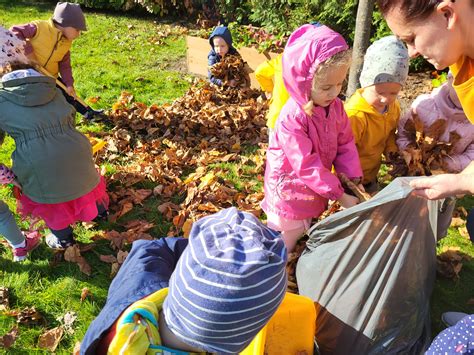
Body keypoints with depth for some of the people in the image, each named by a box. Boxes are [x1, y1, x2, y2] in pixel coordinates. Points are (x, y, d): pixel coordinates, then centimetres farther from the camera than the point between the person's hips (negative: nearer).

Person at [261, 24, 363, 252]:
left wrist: (354, 179, -11)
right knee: (283, 244, 10)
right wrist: (340, 195, -25)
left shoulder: (335, 106, -6)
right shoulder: (292, 118, -30)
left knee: (304, 236, 27)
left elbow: (345, 144, 1)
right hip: (289, 190, -7)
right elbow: (307, 166, -28)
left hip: (313, 188, 8)